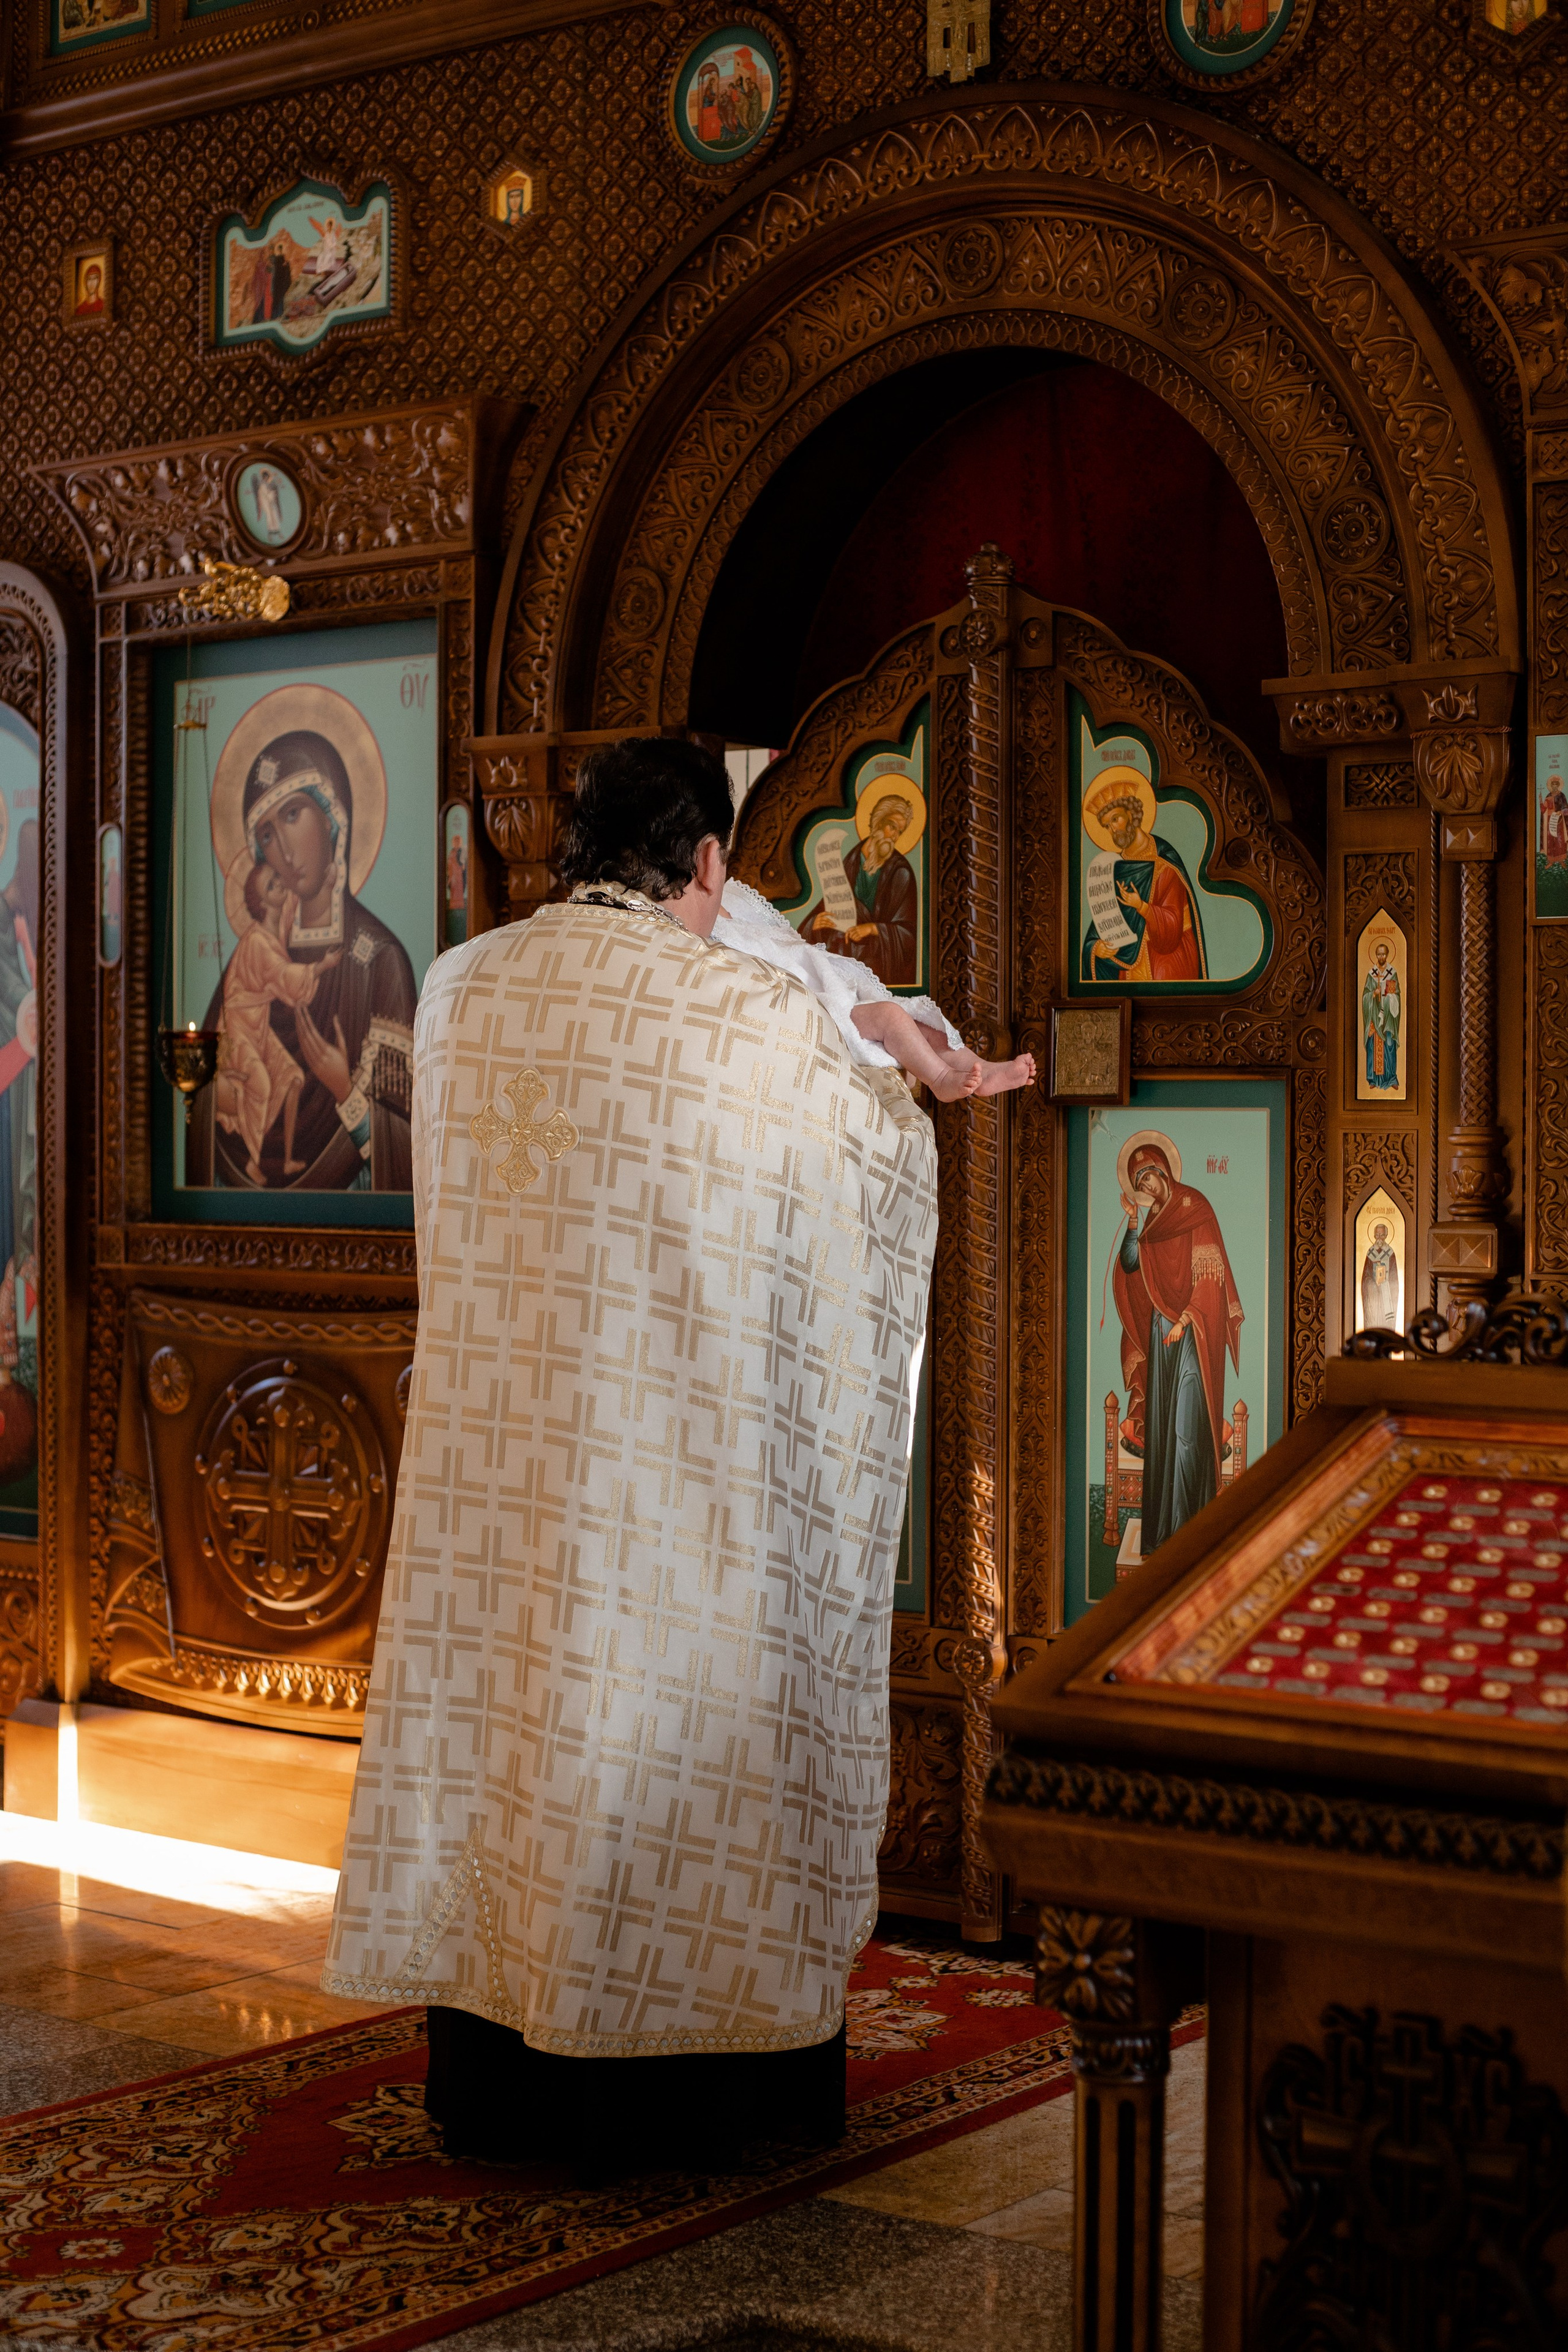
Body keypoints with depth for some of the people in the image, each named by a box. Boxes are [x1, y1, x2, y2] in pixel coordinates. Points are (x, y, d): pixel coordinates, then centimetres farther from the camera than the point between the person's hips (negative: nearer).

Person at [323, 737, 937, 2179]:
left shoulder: (459, 990, 2)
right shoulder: (753, 1018, -13)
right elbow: (891, 1156, 4)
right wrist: (883, 1078, 27)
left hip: (494, 1452, 5)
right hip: (675, 1455, -4)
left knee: (501, 1679, 12)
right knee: (661, 1709, 6)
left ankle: (498, 2084, 24)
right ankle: (663, 2094, 17)